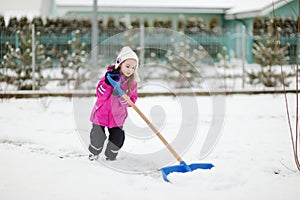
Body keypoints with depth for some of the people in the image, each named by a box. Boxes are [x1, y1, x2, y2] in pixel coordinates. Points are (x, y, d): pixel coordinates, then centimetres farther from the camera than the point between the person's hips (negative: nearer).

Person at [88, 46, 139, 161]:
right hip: (101, 112, -3)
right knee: (98, 138, 2)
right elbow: (100, 95, -17)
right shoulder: (110, 76, -13)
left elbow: (132, 100, -5)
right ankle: (94, 153, 32)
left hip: (117, 116, 3)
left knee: (117, 139, 3)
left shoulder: (132, 83, -3)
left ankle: (111, 156, 30)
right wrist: (108, 83, -33)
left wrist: (122, 97, -25)